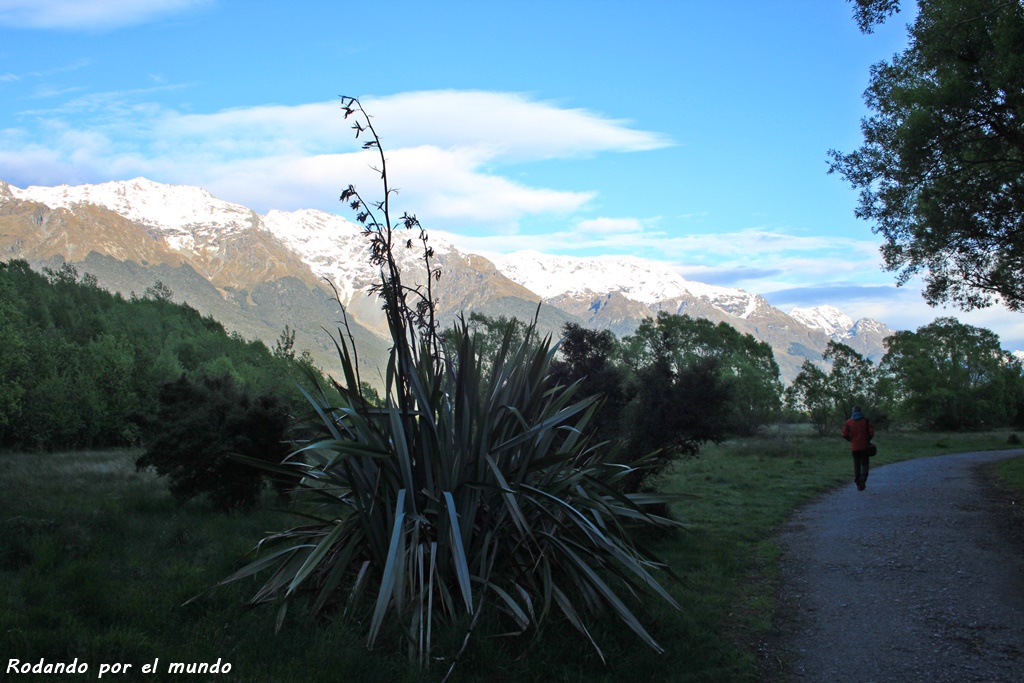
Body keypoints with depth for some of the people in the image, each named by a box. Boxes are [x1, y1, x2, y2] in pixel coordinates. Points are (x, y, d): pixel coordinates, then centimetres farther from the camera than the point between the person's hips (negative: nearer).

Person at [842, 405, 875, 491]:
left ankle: (858, 483, 11)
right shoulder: (866, 421, -3)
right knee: (864, 464, 6)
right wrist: (868, 440, 7)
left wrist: (851, 440, 10)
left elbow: (844, 435, -4)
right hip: (864, 446, -1)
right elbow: (871, 433, -10)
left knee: (856, 465, 11)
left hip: (854, 447, 1)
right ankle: (863, 480, -17)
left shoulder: (848, 422, 1)